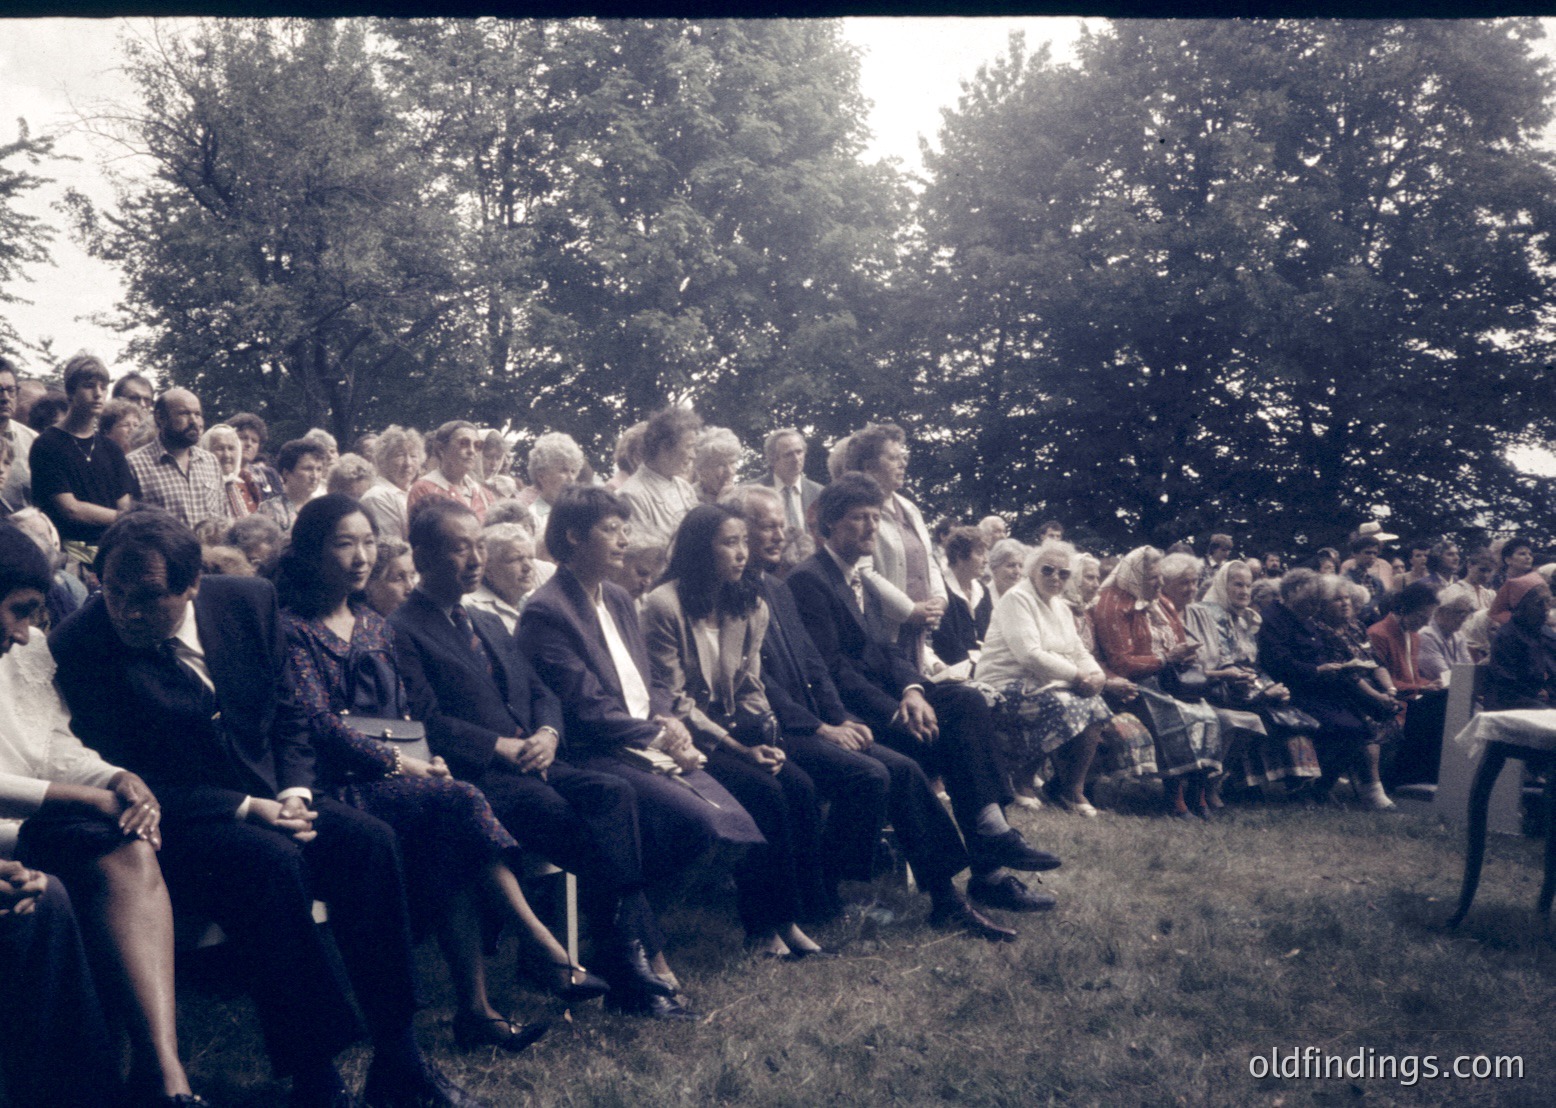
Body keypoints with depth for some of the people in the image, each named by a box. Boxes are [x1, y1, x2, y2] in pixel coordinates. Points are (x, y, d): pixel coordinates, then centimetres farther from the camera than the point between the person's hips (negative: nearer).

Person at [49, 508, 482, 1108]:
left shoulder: (248, 602, 0)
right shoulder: (79, 645, -12)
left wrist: (293, 793, -7)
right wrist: (246, 809, -19)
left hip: (269, 799, 5)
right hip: (175, 823, -4)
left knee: (369, 839, -23)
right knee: (270, 858, -34)